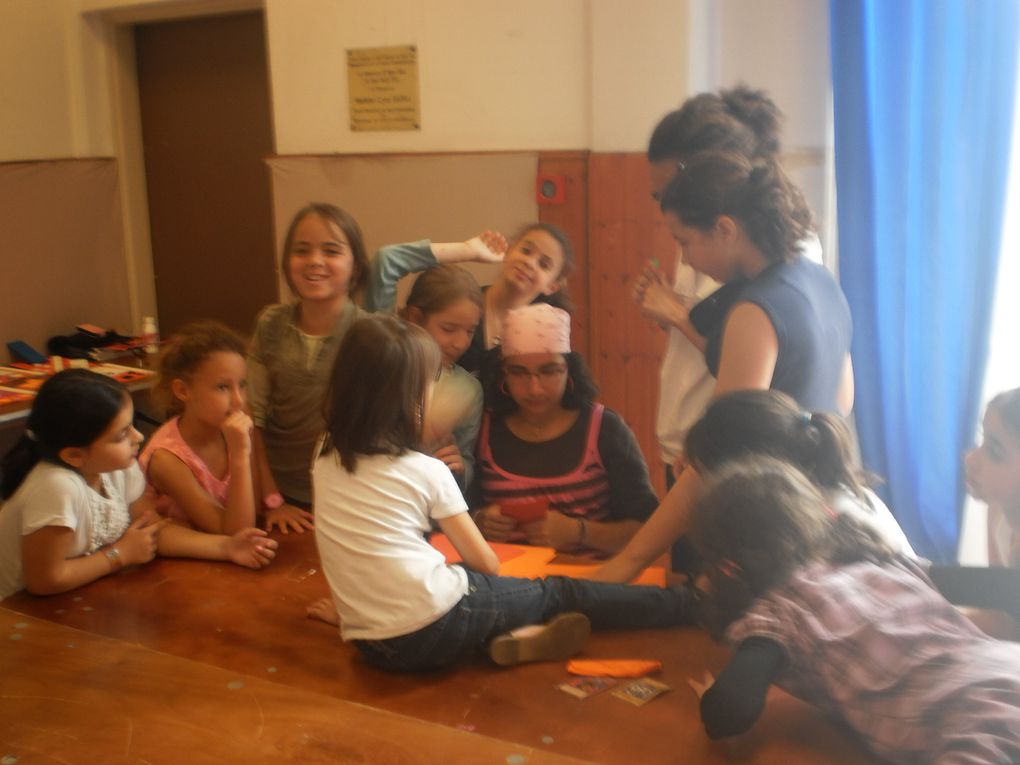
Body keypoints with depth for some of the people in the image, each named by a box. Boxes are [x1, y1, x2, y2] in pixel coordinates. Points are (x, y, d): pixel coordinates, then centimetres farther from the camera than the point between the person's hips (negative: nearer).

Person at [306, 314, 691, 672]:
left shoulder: (325, 458, 6)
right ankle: (693, 605, 19)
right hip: (438, 625, -5)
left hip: (372, 647, 5)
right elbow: (486, 564, 3)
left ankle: (506, 638, 1)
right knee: (562, 593, 12)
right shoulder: (427, 471, -6)